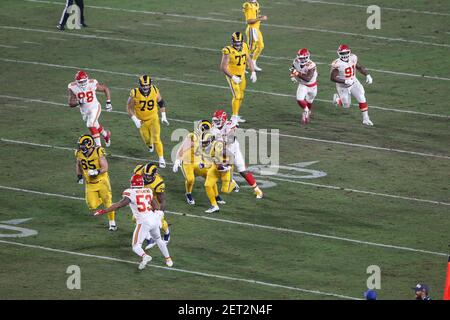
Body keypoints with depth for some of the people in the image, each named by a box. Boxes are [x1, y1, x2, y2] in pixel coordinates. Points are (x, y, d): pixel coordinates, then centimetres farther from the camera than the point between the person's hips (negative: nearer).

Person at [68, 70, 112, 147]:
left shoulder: (93, 84, -21)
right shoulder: (72, 87, -18)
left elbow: (106, 89, -4)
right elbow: (71, 103, -15)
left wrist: (108, 103, -6)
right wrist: (78, 102, -36)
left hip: (94, 108, -4)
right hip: (84, 110, 4)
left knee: (91, 125, -21)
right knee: (95, 125, 19)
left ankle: (98, 145, -11)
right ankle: (106, 134, 49)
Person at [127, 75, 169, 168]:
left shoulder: (155, 91, -16)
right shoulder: (135, 94, -22)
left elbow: (161, 102, 4)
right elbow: (129, 108, -11)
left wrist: (163, 116, 3)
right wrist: (135, 120, -21)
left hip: (153, 119, 0)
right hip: (142, 121, 0)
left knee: (156, 139, -12)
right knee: (147, 140, 14)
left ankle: (161, 159, -1)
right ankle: (150, 144, 52)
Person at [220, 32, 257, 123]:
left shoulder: (244, 47, -3)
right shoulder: (228, 51, -23)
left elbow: (249, 60, 11)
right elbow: (223, 67, -21)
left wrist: (253, 73, 3)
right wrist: (233, 77, -25)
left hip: (241, 75, 7)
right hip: (232, 75, -7)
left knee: (241, 97, 15)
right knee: (237, 96, -14)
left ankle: (236, 115, 28)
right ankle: (234, 116, -6)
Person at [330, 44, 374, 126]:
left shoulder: (353, 58, -12)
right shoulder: (337, 64, -28)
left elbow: (360, 67, 5)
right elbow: (332, 78, -27)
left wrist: (367, 75, -6)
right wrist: (345, 81, -33)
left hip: (353, 82, 4)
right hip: (343, 86, -4)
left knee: (362, 99, -7)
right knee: (346, 105, 7)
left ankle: (365, 119, 5)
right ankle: (337, 98, 38)